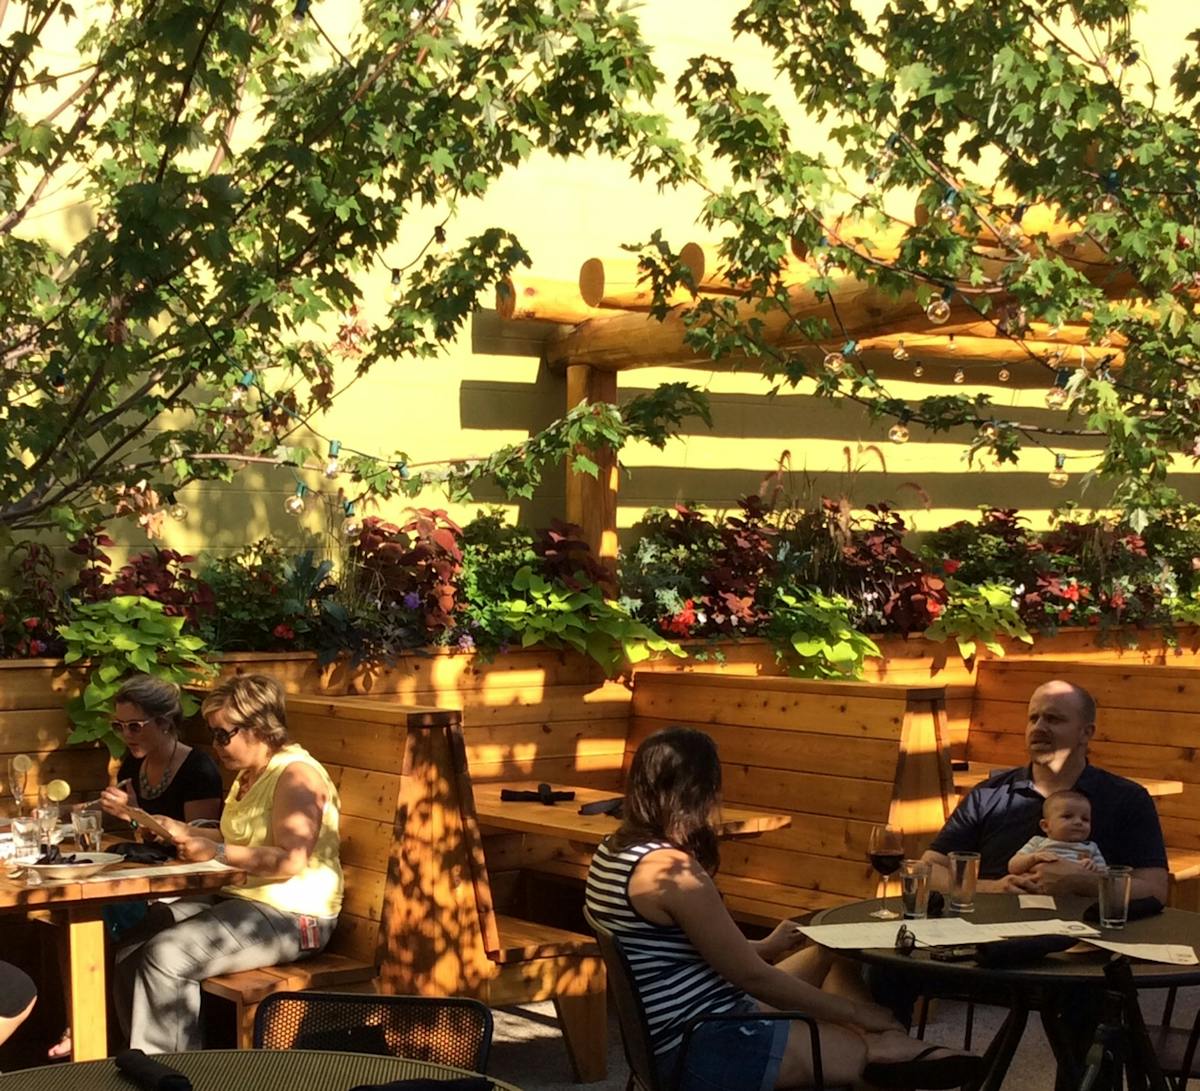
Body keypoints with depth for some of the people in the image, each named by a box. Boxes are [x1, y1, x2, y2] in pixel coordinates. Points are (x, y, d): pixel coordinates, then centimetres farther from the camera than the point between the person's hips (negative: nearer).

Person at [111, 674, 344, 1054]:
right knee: (130, 948, -1)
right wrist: (182, 831, 13)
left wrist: (216, 852, -27)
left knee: (166, 956, -24)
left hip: (291, 918, -10)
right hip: (239, 899, 10)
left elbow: (291, 859, -26)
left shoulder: (296, 776, -16)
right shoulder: (249, 775, 16)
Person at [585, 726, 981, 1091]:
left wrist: (765, 947, 29)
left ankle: (890, 1042, -2)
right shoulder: (671, 868, -23)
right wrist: (854, 1011, -6)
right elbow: (751, 975, -17)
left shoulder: (615, 850, 6)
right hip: (703, 1047, -10)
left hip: (679, 1030, 10)